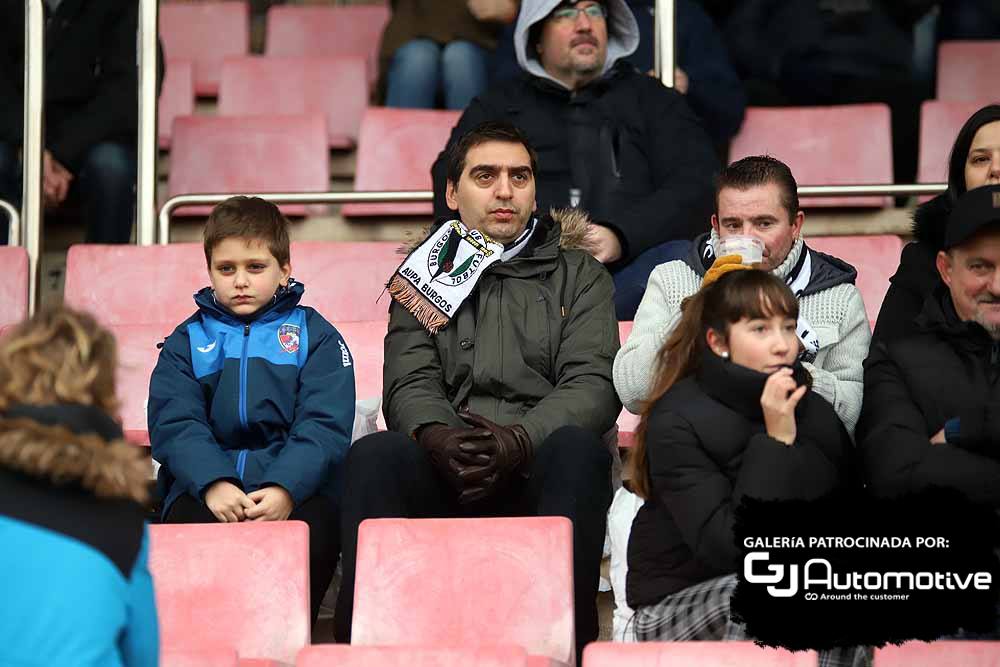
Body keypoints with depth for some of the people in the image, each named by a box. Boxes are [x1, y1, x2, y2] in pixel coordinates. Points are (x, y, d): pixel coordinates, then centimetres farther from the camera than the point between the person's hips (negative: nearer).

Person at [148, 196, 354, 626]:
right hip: (204, 483, 1)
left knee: (310, 528, -34)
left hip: (295, 482, -1)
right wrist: (214, 483, -18)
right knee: (189, 528, -33)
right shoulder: (187, 341, 18)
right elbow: (174, 425, 3)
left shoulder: (315, 336, 14)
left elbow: (323, 427, 1)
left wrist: (285, 489, -19)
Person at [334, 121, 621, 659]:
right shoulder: (428, 274, 22)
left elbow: (593, 384, 2)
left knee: (577, 448, -36)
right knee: (372, 456, -31)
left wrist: (520, 439, -19)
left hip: (540, 462, -1)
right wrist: (439, 438, -18)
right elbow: (410, 384, 7)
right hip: (442, 470, 1)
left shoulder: (577, 274, 18)